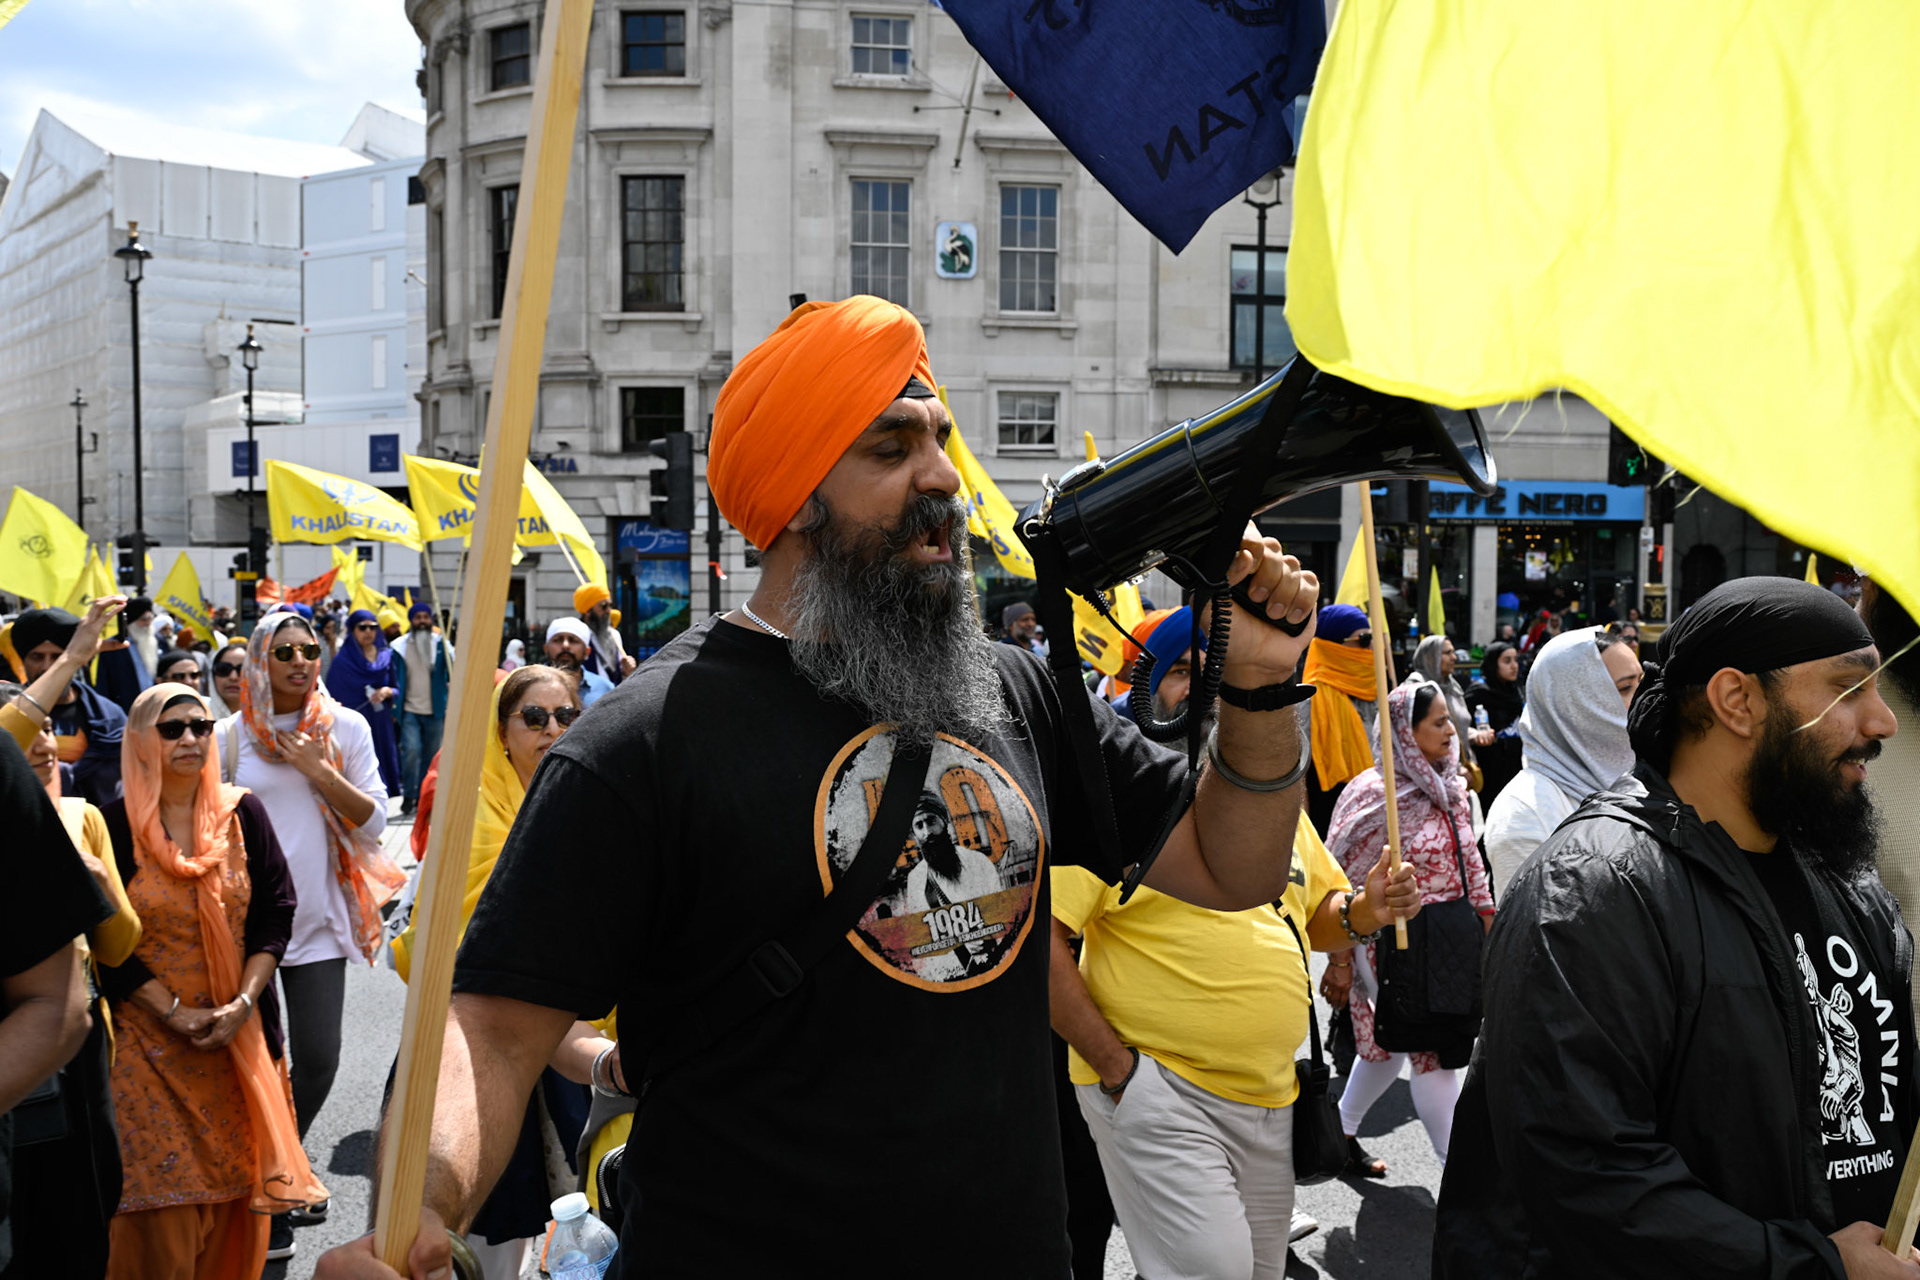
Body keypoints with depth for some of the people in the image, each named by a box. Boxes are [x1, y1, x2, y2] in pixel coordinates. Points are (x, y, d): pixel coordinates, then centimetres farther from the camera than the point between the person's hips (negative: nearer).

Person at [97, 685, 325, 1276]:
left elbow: (276, 912, 1)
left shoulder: (241, 812, 1)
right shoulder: (117, 824, -5)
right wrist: (175, 1012, -12)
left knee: (234, 1178, 7)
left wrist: (243, 1004, -10)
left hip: (238, 1031, 2)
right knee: (165, 1198, -2)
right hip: (151, 1038, -2)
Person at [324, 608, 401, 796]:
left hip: (381, 723, 4)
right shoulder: (343, 660, -3)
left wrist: (387, 691, -9)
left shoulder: (386, 655, 8)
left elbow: (397, 689, 13)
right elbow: (334, 696, -2)